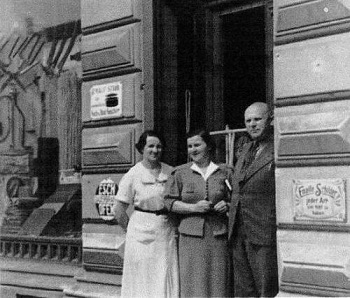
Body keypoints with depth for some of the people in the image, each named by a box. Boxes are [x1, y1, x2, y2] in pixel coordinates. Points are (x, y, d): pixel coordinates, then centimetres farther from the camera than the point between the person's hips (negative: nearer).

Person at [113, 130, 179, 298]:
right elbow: (119, 210, -1)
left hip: (166, 233, 3)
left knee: (166, 279, 4)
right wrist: (132, 231, 2)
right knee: (142, 282, 3)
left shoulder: (170, 172, 4)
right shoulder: (133, 175, -5)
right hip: (142, 236, -3)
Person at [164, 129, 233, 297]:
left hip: (218, 234, 1)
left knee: (218, 281, 1)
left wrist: (227, 205, -6)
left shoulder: (225, 172, 9)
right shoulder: (180, 173, 7)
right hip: (191, 236, -1)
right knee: (193, 282, -2)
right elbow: (169, 202, 2)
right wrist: (193, 207, -12)